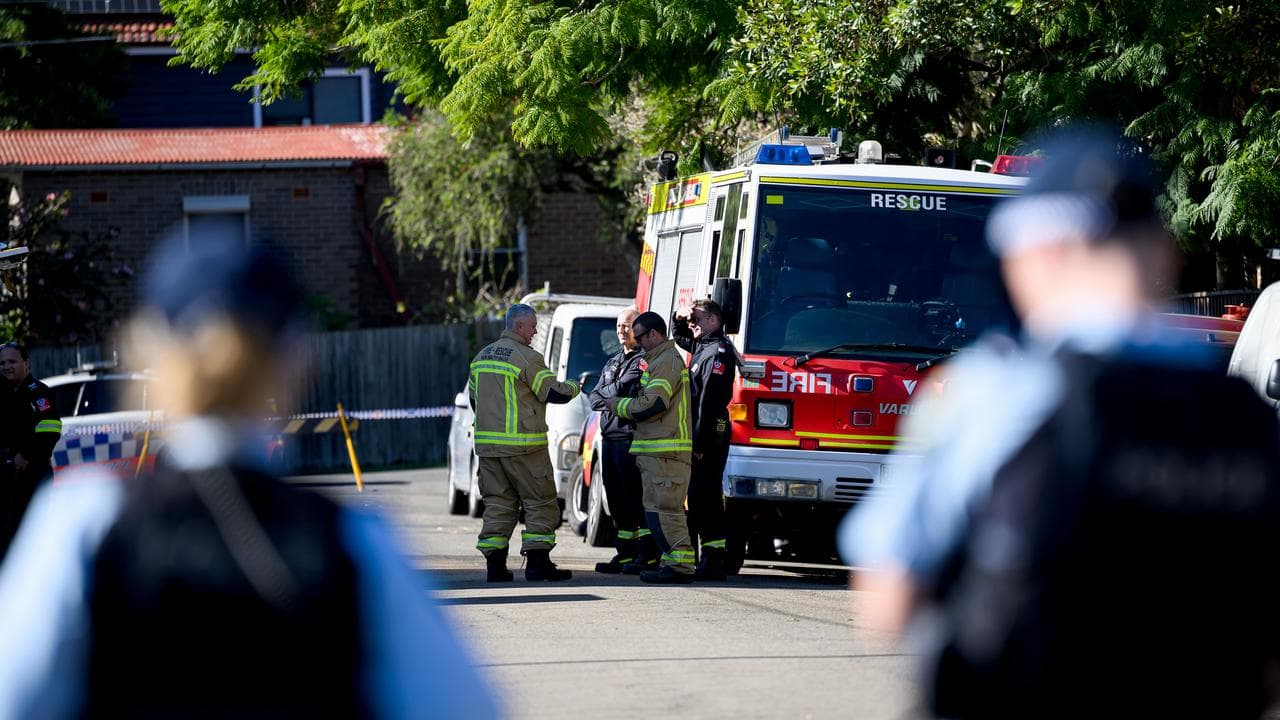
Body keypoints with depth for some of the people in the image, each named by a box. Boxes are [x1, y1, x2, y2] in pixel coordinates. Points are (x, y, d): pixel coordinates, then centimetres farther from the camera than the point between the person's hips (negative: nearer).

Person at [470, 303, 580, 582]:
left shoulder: (482, 357, 13)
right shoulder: (526, 357, -12)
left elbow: (473, 398, 21)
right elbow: (554, 392, -9)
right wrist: (573, 387, 10)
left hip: (487, 443, 7)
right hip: (522, 445, -7)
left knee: (498, 503, 9)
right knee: (540, 503, 1)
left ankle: (495, 564, 3)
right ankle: (537, 563, -3)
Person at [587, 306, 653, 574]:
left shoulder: (644, 360, -5)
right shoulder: (612, 363, 23)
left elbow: (624, 388, -17)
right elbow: (595, 398, 14)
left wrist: (606, 393, 0)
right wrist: (612, 400, -5)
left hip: (631, 437, -9)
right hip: (609, 437, 9)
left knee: (636, 496, -11)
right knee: (616, 498, 10)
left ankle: (647, 554, -10)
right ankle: (625, 553, 15)